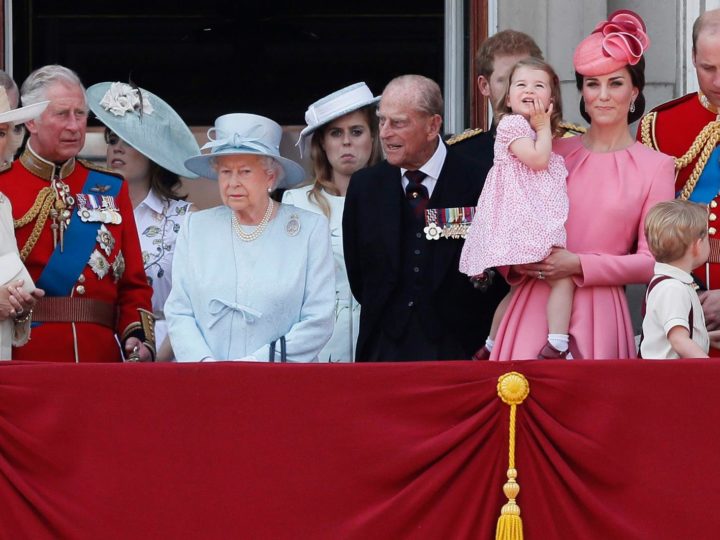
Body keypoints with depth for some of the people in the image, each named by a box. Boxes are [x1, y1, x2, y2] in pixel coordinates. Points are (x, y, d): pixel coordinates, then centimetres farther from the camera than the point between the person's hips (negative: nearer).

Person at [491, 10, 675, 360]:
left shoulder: (656, 167, 3)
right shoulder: (554, 154, 11)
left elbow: (652, 261, -1)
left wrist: (579, 265, -12)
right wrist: (515, 262, -4)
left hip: (598, 314, -2)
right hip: (535, 307, 2)